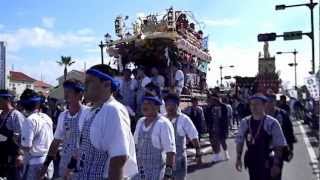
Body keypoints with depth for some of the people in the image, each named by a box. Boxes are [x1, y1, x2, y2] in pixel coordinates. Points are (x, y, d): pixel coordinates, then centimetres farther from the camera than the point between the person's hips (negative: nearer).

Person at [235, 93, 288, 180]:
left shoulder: (272, 123, -14)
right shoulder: (245, 122, -2)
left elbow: (279, 146, -11)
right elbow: (239, 141, 6)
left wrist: (276, 164, -11)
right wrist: (238, 158, 3)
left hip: (267, 163, -4)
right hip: (251, 162, 4)